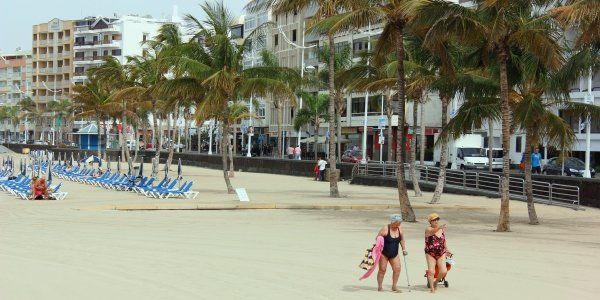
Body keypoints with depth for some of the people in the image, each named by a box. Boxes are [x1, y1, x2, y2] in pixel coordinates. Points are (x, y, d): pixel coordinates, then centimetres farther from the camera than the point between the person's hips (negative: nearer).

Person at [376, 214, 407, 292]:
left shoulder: (400, 229, 1)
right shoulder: (385, 229, -15)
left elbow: (402, 240, 14)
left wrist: (404, 249, 6)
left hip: (394, 254, 5)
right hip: (384, 253, -5)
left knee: (397, 269, -6)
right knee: (382, 269, -1)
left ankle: (394, 286, 4)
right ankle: (379, 286, 10)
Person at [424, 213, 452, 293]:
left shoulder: (442, 229, 5)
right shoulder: (428, 229, -10)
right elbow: (433, 231, -36)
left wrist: (446, 249, 28)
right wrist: (439, 228, -54)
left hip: (441, 254, 4)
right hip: (430, 254, -3)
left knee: (443, 271, -9)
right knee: (431, 271, -13)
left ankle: (436, 281, 21)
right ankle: (432, 288, 5)